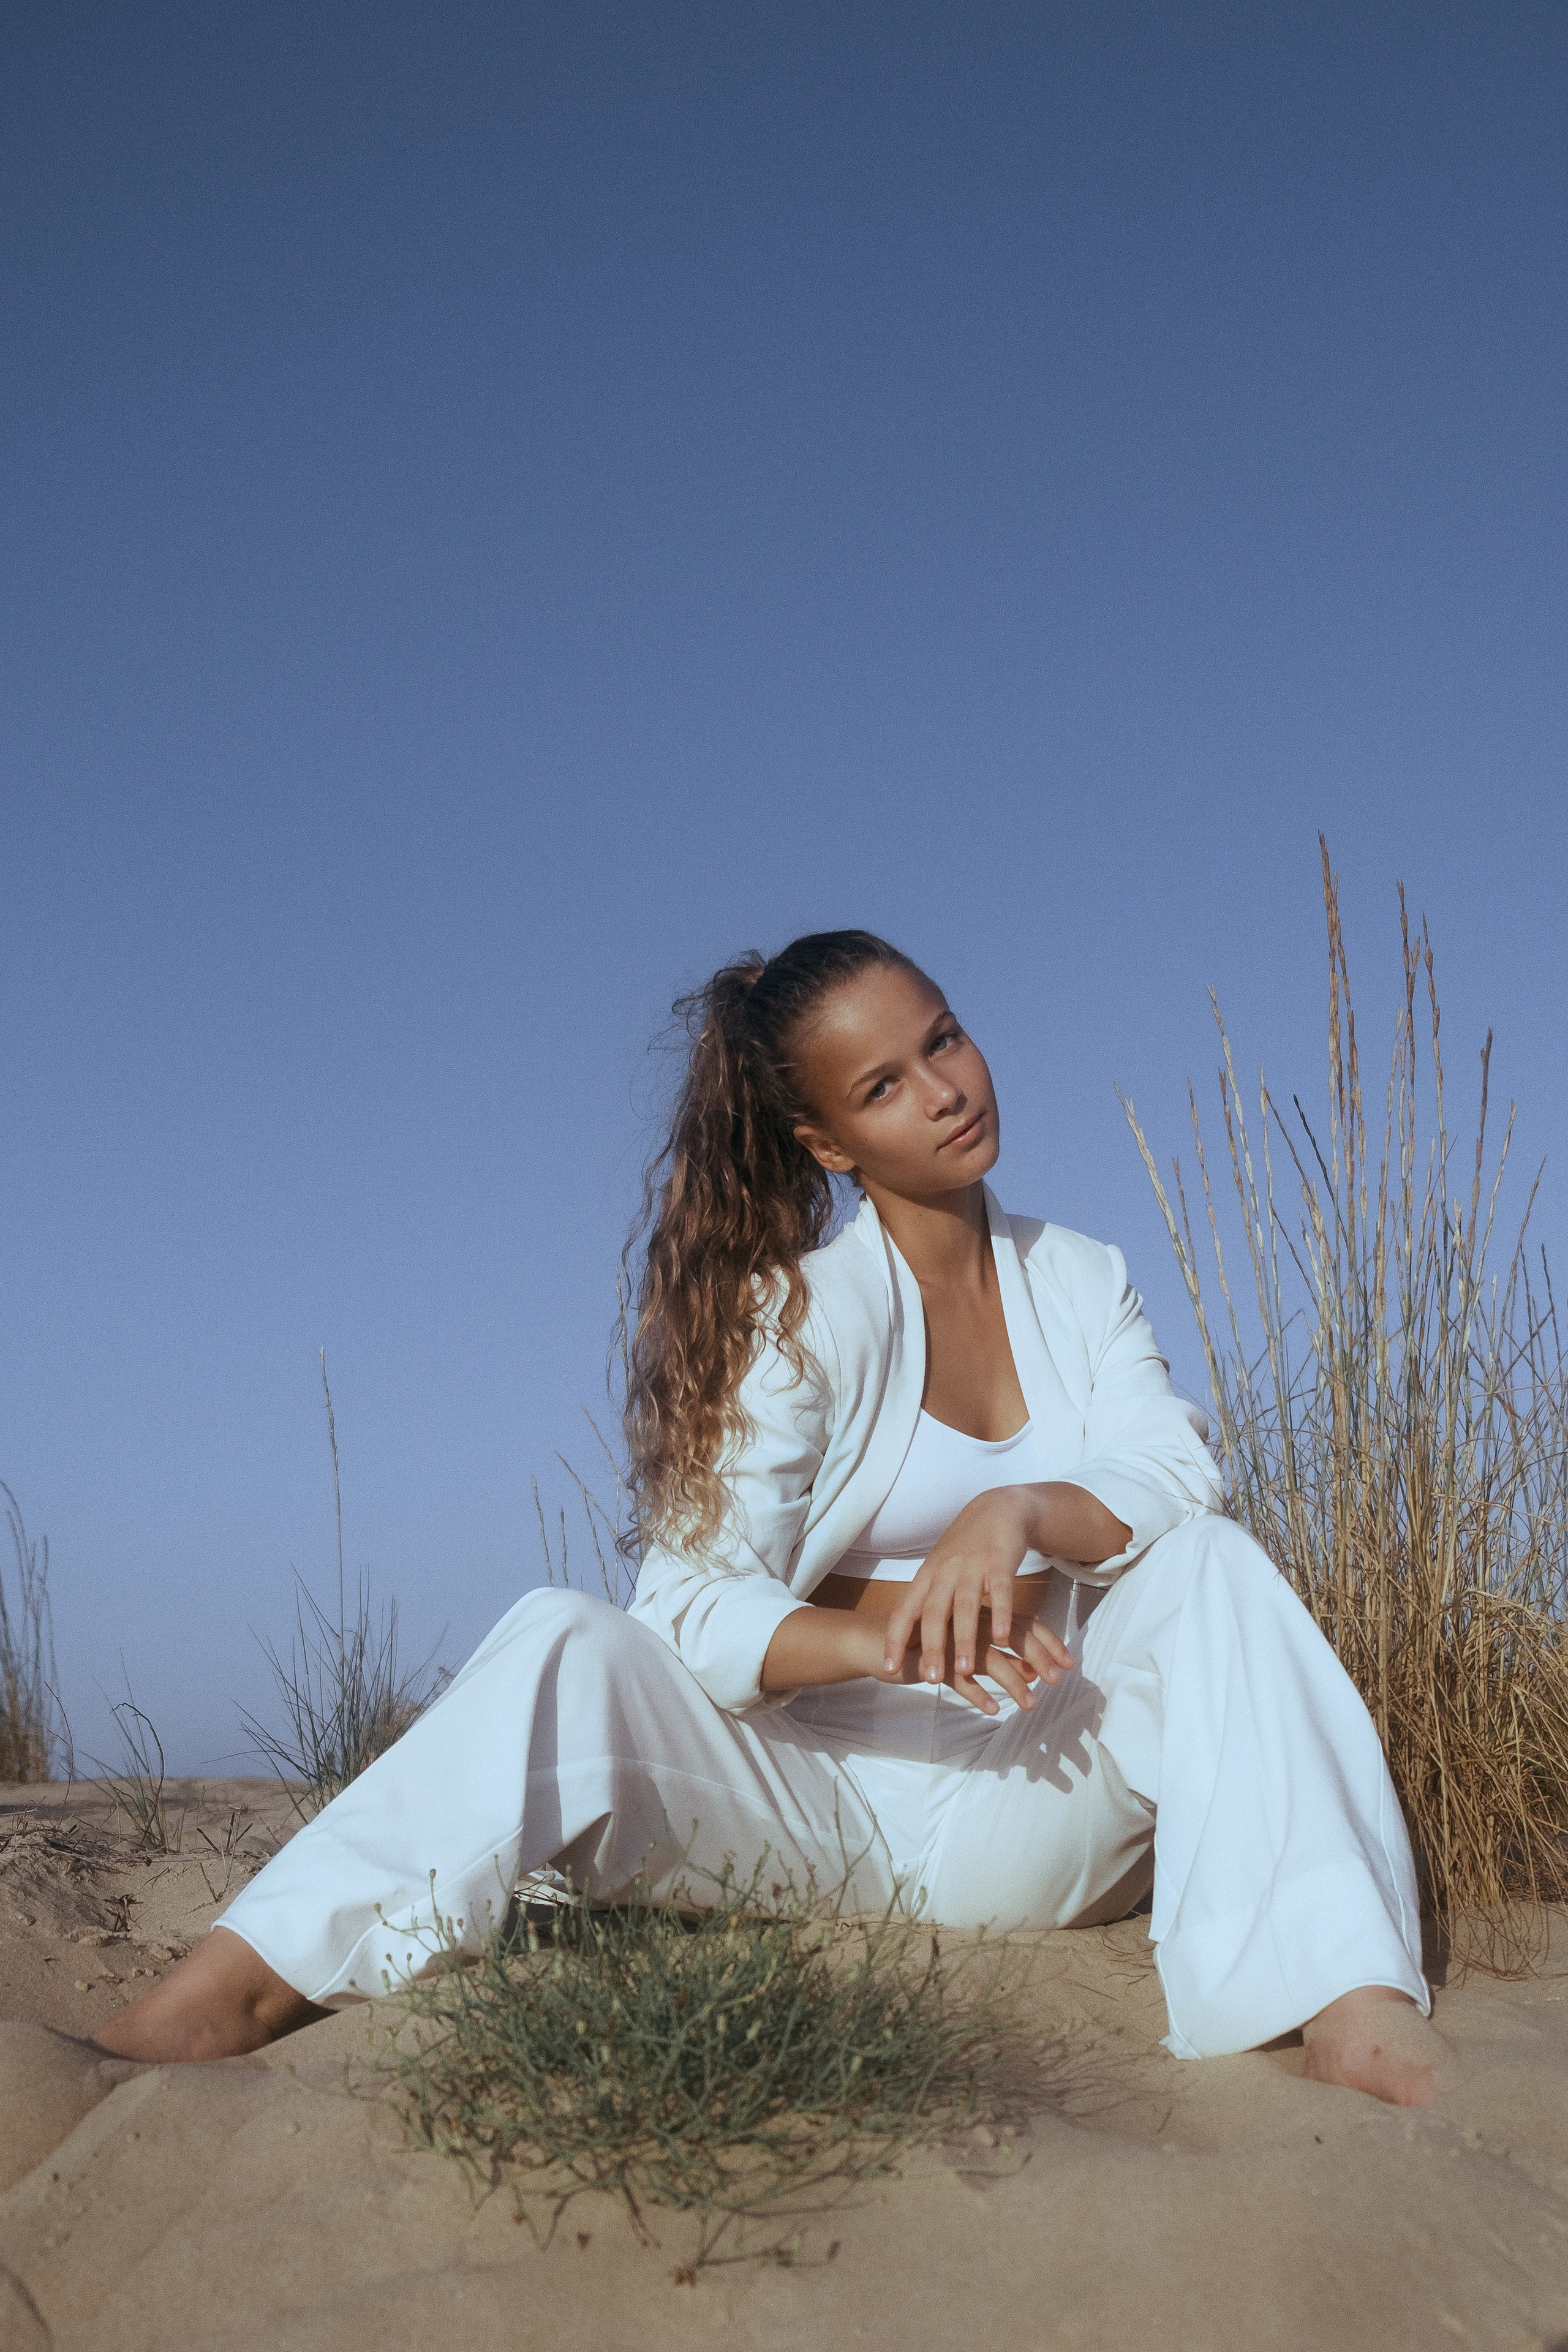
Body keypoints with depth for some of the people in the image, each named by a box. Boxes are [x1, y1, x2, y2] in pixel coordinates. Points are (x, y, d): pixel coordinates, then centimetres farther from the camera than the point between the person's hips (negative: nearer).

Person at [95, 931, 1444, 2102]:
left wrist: (1022, 1511, -28)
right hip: (830, 1809, -3)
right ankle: (224, 2001, -36)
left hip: (1032, 1820, 3)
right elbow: (697, 1606, -15)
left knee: (1210, 1564, -22)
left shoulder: (1081, 1280, 8)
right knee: (570, 1648, -28)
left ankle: (1352, 2000, -36)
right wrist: (881, 1636, -33)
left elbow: (1174, 1472, -8)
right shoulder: (804, 1311, -5)